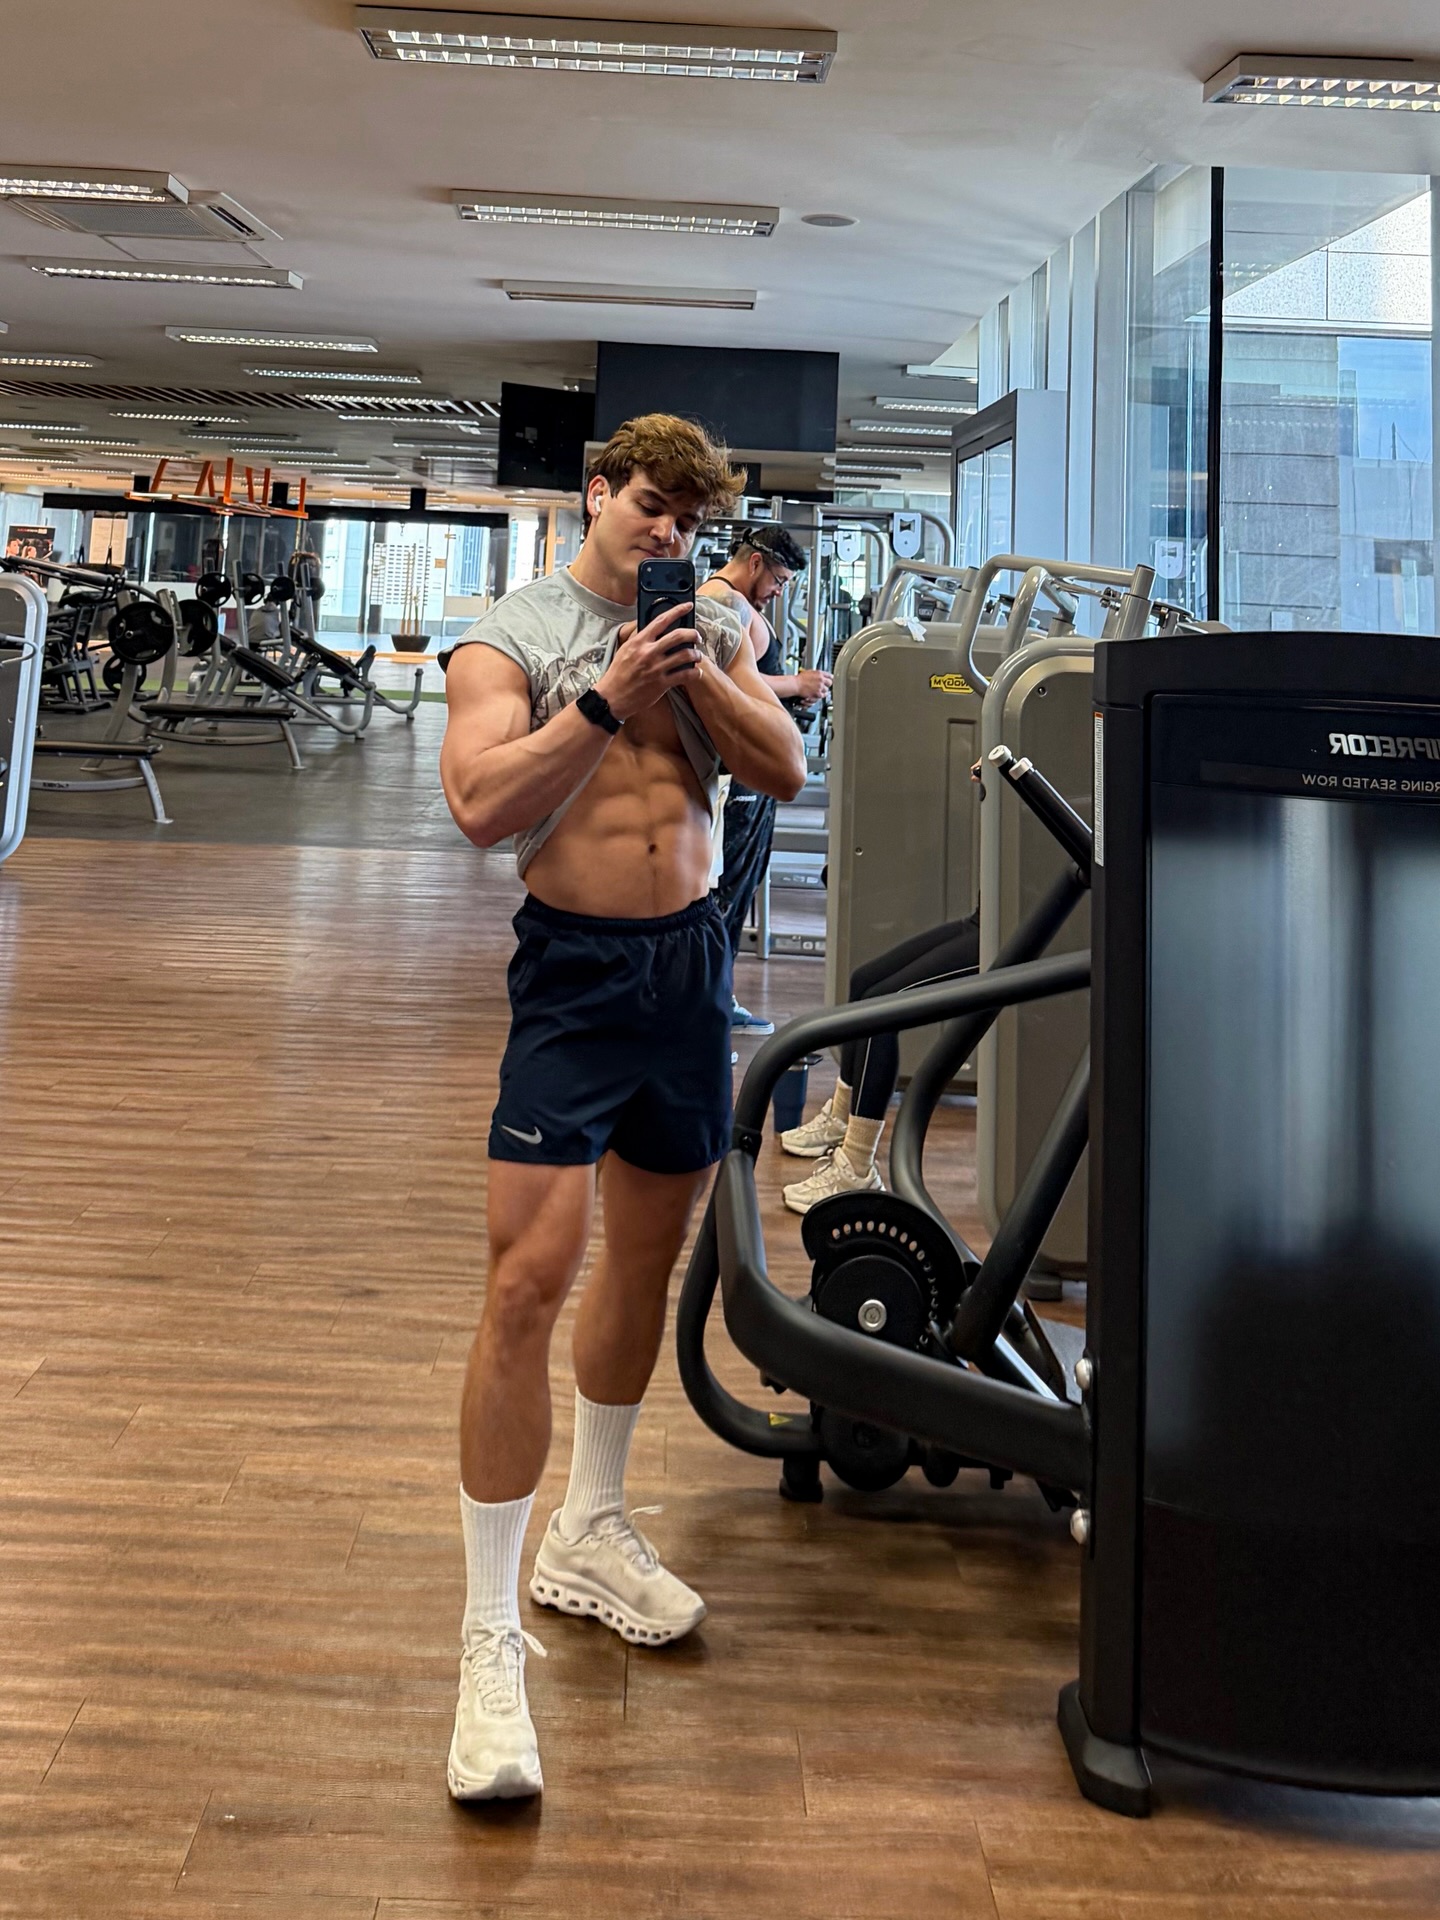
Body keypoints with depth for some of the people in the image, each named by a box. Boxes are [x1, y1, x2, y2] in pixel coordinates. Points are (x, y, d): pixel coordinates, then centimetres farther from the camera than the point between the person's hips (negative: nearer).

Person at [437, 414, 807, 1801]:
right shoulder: (508, 637, -2)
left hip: (693, 960, 6)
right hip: (575, 967, -6)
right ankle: (490, 1639, -5)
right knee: (528, 1278, -14)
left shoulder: (709, 633, 13)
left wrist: (702, 672, -9)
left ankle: (587, 1534, 36)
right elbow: (482, 804, -16)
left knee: (645, 1255, 16)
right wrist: (608, 701, -20)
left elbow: (786, 770, 2)